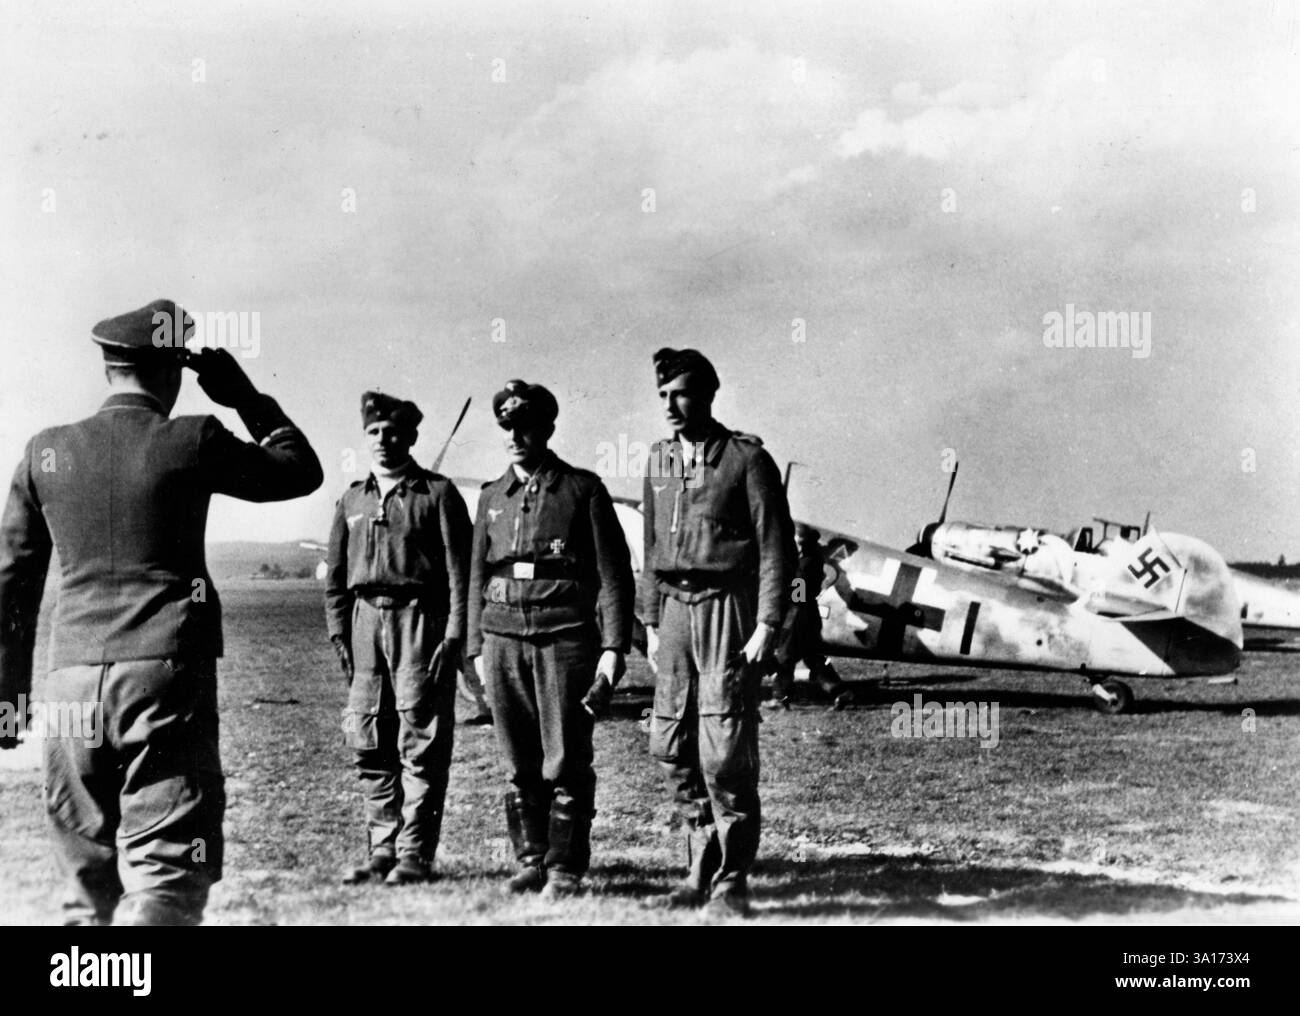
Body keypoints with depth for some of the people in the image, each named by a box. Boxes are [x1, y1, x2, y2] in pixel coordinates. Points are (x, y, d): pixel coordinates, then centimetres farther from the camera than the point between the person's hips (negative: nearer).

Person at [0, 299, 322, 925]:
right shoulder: (192, 443, -2)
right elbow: (302, 470, 12)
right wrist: (245, 397, 18)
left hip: (72, 678, 4)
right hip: (167, 675, -4)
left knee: (89, 882, 14)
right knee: (167, 876, -4)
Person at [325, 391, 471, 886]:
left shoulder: (437, 494, 1)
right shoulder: (353, 500, 16)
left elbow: (459, 570, -4)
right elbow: (335, 573, 18)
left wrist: (454, 635, -12)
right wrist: (339, 632, 7)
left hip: (420, 618, -5)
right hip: (366, 618, 5)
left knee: (420, 743, -4)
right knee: (368, 742, 5)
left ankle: (416, 854, 0)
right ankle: (383, 849, 13)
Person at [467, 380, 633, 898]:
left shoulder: (582, 490, 2)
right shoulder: (492, 497, 14)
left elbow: (614, 573, 0)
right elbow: (477, 577, 19)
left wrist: (613, 646, -8)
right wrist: (477, 648, 12)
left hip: (565, 637, -4)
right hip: (503, 637, 4)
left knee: (566, 763, -4)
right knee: (520, 766, 6)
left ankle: (566, 869, 4)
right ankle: (530, 862, 16)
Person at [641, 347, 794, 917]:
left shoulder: (747, 459, -5)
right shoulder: (660, 461, 13)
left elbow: (776, 549, -6)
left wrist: (767, 626, -12)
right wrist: (652, 622, 15)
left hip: (727, 607, -6)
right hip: (675, 608, 6)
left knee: (725, 751, -8)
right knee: (671, 746, 5)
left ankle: (731, 880, 1)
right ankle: (702, 864, 20)